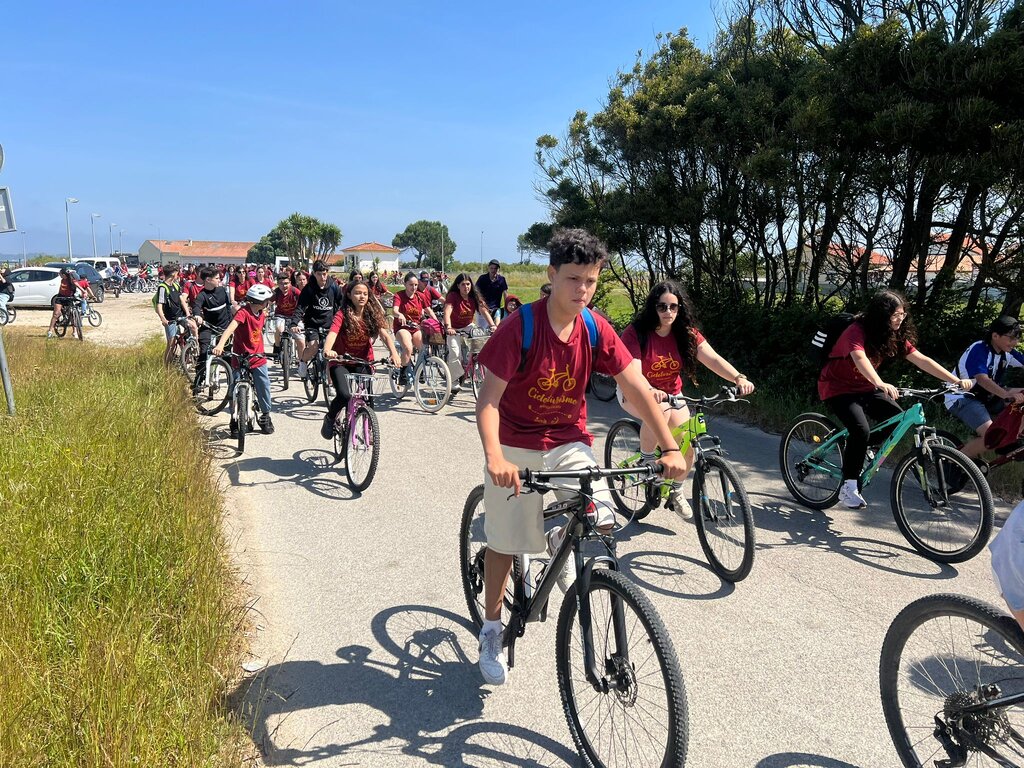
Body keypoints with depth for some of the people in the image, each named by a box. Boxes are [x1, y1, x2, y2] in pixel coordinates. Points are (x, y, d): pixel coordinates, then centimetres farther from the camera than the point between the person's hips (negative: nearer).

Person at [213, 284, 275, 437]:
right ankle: (235, 420, 17)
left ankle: (265, 417, 21)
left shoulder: (261, 314, 5)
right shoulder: (243, 312, -18)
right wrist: (220, 345, -48)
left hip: (258, 358, 5)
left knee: (264, 388, 4)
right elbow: (230, 327, -33)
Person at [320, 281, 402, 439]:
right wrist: (327, 350, -50)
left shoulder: (372, 315, -2)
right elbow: (332, 334, -28)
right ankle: (329, 419, 7)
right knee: (344, 395, -26)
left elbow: (384, 334, -13)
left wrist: (393, 352, -32)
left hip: (363, 363, 3)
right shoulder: (342, 315, -13)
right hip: (341, 362, -3)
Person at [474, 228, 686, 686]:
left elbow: (636, 388, -6)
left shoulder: (596, 330, -7)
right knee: (506, 541, 6)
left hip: (569, 444, 3)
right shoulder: (520, 327, -19)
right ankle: (492, 630, 29)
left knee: (600, 523, -18)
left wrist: (669, 448, -14)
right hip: (516, 448, -3)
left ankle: (560, 546, 17)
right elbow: (489, 399, -22)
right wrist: (494, 457, -38)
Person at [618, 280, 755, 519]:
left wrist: (739, 378, -39)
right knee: (660, 411, -37)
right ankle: (646, 460, -11)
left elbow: (713, 358, -21)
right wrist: (650, 392, -54)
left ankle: (675, 492, 18)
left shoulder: (687, 333, -10)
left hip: (671, 394, 4)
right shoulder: (636, 332, -23)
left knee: (688, 446, -10)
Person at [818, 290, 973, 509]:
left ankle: (858, 452, 12)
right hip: (837, 388, -7)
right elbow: (860, 358, -43)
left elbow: (921, 360, -7)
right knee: (861, 429, -27)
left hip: (863, 386, 7)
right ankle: (848, 487, -16)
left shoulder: (895, 336, -3)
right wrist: (880, 384, -60)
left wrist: (956, 380, -16)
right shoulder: (857, 331, -25)